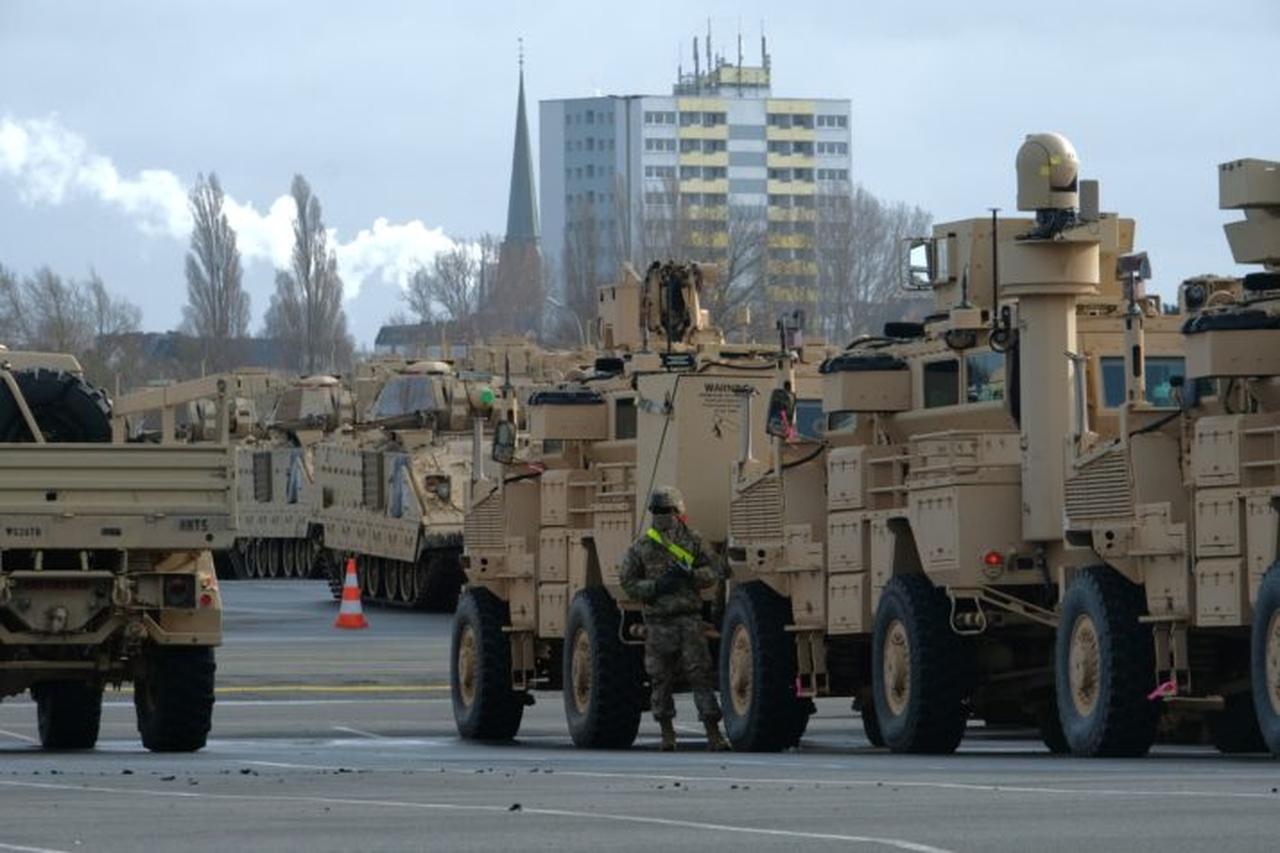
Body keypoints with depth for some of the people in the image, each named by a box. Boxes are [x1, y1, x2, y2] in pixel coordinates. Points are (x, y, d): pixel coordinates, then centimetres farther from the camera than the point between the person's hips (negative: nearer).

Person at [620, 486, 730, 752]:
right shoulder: (642, 548, 4)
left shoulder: (693, 541, 5)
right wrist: (657, 586, -14)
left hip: (689, 618, -1)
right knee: (661, 679, 5)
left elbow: (714, 570, 6)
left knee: (700, 674, -8)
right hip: (659, 621, 1)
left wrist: (691, 575, -13)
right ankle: (667, 732, 20)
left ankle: (713, 733, -9)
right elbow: (629, 584, 2)